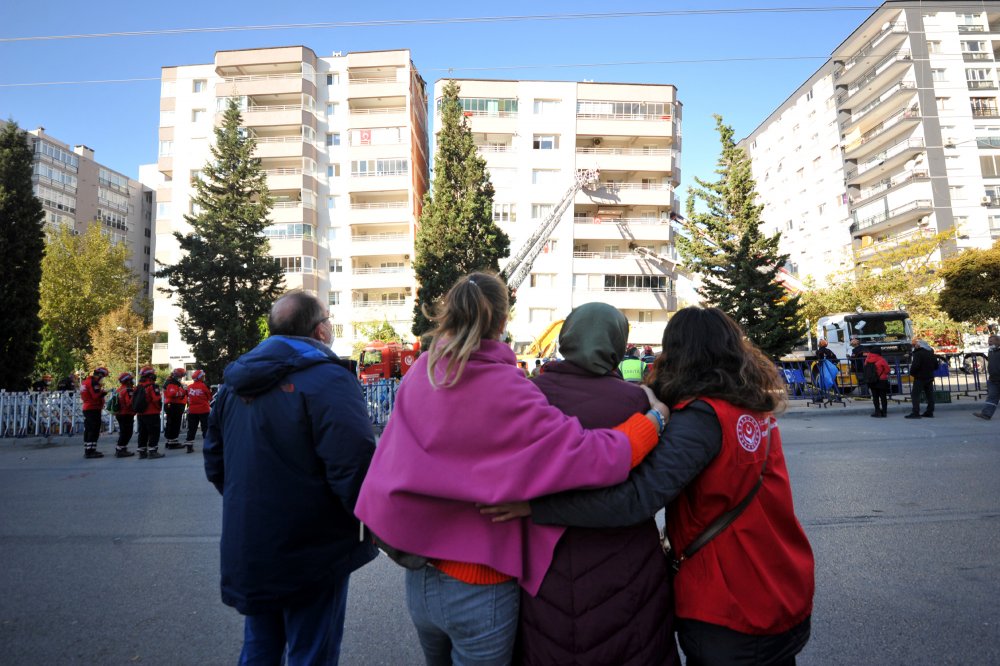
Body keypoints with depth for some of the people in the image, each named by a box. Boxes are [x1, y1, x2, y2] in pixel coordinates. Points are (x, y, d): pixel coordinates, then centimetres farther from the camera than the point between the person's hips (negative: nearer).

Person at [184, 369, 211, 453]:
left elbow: (189, 399, 11)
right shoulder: (204, 386, -13)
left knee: (191, 428, 11)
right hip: (203, 410, -5)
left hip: (192, 411, 5)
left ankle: (189, 446, 12)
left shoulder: (189, 387, 1)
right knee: (206, 427, 3)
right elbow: (210, 398, -2)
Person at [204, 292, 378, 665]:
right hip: (311, 555, -7)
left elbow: (215, 461, 15)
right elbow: (355, 469, -28)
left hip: (246, 552, 8)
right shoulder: (327, 379, -20)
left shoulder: (235, 382, 6)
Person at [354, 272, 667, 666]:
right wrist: (653, 418, -13)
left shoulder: (419, 374, -7)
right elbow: (595, 458, -27)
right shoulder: (505, 390, -24)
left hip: (419, 579, 5)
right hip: (479, 591, -5)